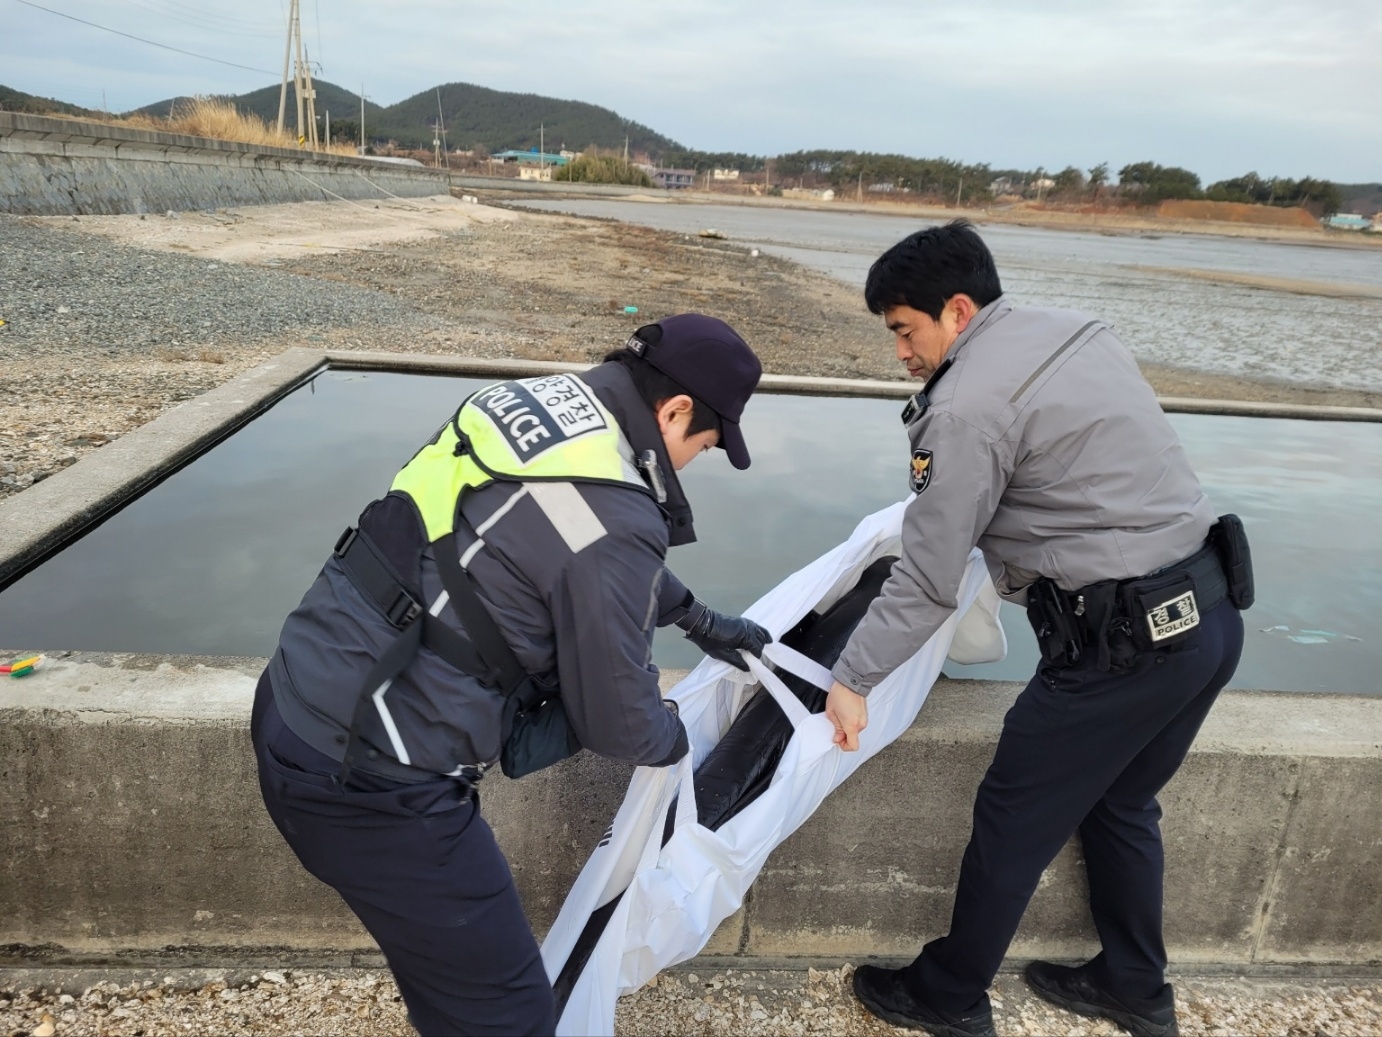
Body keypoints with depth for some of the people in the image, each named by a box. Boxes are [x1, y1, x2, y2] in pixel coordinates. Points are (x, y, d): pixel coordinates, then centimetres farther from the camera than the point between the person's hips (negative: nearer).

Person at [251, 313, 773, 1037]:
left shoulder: (532, 401, 4)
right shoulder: (614, 521, -22)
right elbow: (616, 723, -8)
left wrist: (700, 620, 33)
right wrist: (675, 740, 15)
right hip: (368, 785, -9)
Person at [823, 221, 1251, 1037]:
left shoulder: (967, 405, -16)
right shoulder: (1078, 334, 9)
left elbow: (928, 584, -15)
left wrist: (854, 680, -6)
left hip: (1126, 641, -9)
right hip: (1210, 614, 9)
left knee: (1014, 822, 9)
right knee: (1121, 802, 25)